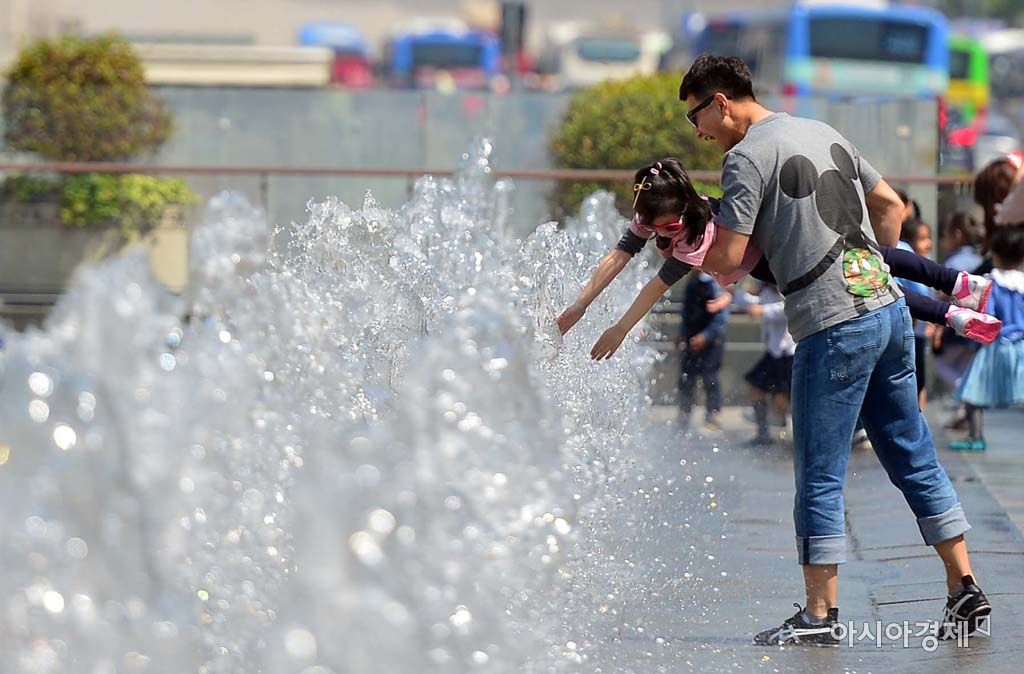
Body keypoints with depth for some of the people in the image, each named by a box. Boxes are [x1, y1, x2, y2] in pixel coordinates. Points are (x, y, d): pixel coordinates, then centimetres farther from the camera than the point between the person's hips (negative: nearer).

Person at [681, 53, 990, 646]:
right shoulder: (825, 134, 17)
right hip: (891, 308, 8)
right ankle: (965, 590, 12)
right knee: (916, 460, 12)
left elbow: (728, 258, -11)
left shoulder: (746, 157, -7)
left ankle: (821, 614, 3)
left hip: (835, 328, -8)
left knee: (820, 477, 0)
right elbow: (892, 206, 22)